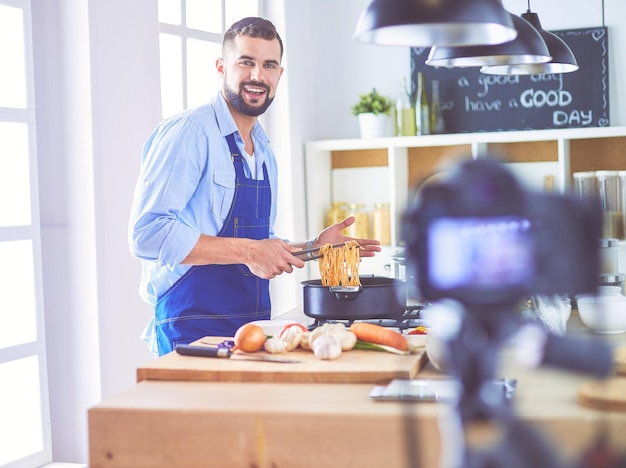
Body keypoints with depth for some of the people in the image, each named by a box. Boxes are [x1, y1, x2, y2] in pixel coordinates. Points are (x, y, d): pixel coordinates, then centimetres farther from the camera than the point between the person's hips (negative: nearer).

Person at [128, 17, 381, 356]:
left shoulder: (264, 152, 15)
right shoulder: (188, 132, -12)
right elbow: (147, 233, -21)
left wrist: (314, 248, 10)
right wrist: (247, 251, -22)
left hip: (253, 328, 8)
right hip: (194, 331, -8)